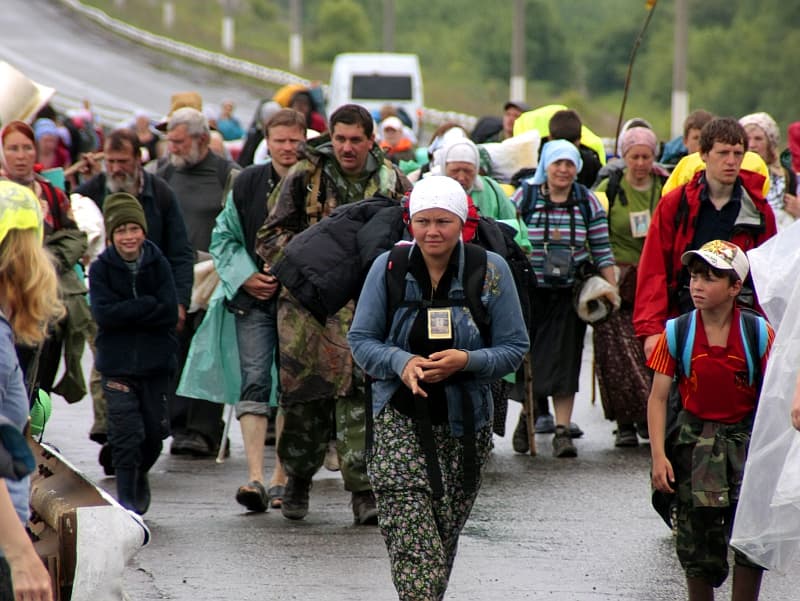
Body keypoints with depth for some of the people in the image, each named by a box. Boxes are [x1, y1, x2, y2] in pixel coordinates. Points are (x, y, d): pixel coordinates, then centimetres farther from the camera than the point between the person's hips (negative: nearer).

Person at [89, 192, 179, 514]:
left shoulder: (158, 263, 0)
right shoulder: (101, 268, -2)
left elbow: (170, 313, -8)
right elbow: (104, 314, -14)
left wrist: (126, 312, -14)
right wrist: (148, 306, -16)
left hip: (156, 361, 2)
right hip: (117, 362, -2)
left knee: (154, 430, 8)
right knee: (126, 430, -8)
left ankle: (140, 474, 35)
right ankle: (126, 493, 2)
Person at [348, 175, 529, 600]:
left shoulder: (491, 270, -1)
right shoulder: (388, 267, 0)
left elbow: (514, 347, 0)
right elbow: (360, 339, 3)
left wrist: (467, 361, -19)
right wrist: (401, 363, -17)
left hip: (463, 422, 1)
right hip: (400, 419, -1)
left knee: (445, 534, 9)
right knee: (409, 534, -16)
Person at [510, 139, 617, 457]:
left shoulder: (588, 202, 4)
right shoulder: (523, 197, -1)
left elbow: (602, 251, 6)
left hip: (569, 294, 0)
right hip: (529, 291, 0)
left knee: (565, 360, -3)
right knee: (525, 356, 4)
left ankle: (562, 429, -2)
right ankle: (526, 416, 26)